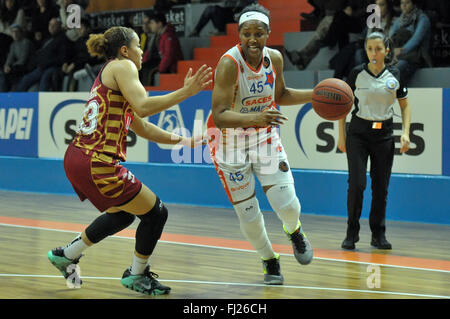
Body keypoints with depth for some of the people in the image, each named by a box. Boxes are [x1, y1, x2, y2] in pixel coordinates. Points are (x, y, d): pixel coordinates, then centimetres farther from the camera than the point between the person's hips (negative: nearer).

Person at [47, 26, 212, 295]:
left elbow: (143, 128, 28)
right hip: (96, 163, -10)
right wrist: (185, 92, -17)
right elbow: (142, 107, -21)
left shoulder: (107, 76, 24)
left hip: (76, 159, 10)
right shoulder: (122, 66, -4)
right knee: (156, 213, 5)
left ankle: (67, 255, 36)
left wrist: (183, 141, 29)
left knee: (121, 215, 29)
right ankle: (137, 275, 21)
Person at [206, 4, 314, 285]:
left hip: (264, 135, 4)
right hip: (229, 140, -3)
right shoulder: (229, 64, -27)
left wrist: (314, 95, -2)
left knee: (287, 205, -5)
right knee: (248, 213, 2)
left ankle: (294, 231, 33)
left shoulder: (274, 58, -10)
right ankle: (270, 261, 30)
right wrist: (254, 118, -48)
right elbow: (219, 116, -33)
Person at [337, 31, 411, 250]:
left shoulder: (394, 75, 0)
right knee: (356, 184, -10)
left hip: (384, 134, 2)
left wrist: (406, 133, -2)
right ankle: (352, 233, 4)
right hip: (359, 133, -2)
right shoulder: (357, 74, -5)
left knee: (381, 186, 3)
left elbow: (405, 105, 10)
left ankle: (378, 234, 15)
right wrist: (342, 135, 0)